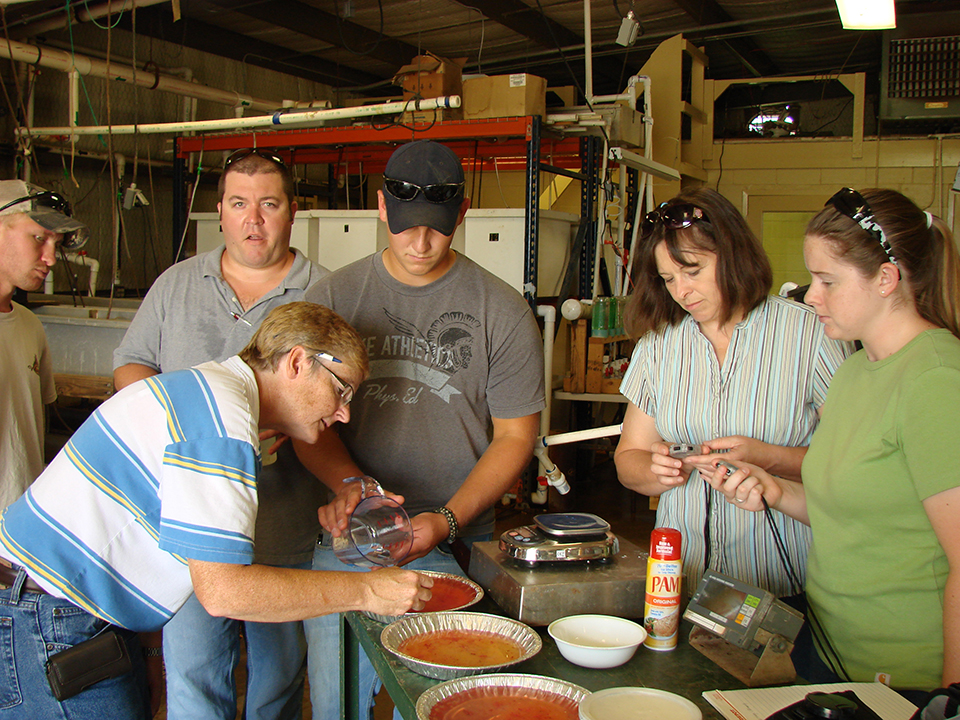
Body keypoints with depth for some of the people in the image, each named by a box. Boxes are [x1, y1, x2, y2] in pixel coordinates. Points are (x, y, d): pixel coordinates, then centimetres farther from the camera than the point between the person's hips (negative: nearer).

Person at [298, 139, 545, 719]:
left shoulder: (501, 311, -2)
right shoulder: (334, 296, 3)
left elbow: (515, 436, 0)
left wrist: (447, 521, -13)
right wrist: (347, 482, -16)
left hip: (450, 550, -1)